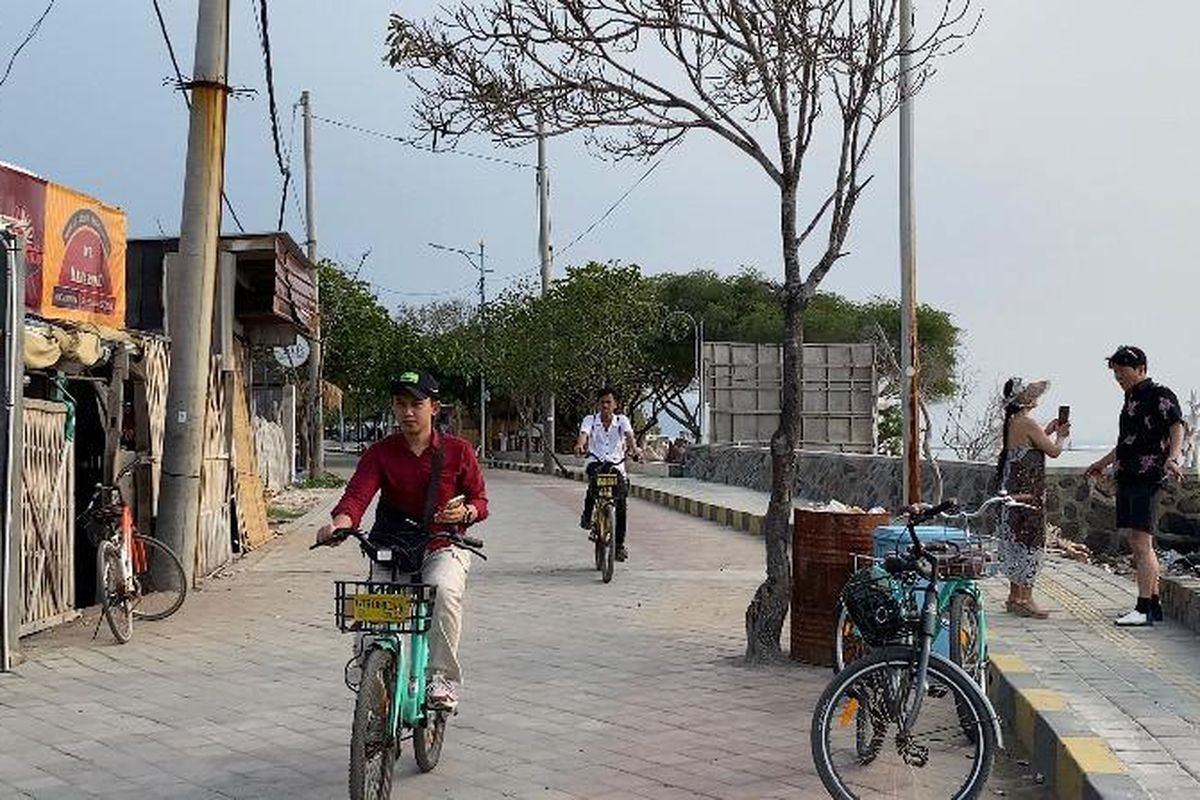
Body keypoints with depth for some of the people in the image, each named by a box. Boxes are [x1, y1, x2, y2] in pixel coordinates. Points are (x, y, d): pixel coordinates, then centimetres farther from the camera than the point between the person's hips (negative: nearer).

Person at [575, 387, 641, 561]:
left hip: (616, 465, 1)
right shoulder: (590, 420, 4)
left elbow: (629, 435, -13)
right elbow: (584, 433, -16)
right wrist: (580, 445, -39)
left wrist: (634, 449, -35)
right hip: (596, 463, -1)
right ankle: (587, 515, -18)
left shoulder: (622, 420, 5)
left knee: (621, 505, -5)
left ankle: (619, 544, 10)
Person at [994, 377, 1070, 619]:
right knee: (1030, 542, -5)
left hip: (1013, 488, 10)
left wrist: (1048, 431, 23)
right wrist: (1061, 436, 9)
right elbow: (1053, 451, -11)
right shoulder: (1027, 423, -16)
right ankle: (1025, 599, -3)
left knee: (1017, 542, 14)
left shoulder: (1012, 422, 12)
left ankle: (1015, 597, 20)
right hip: (1028, 490, -10)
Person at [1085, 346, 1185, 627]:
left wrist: (1173, 457, -36)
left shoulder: (1160, 395, -6)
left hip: (1147, 478, -9)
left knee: (1142, 543, -11)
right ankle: (1153, 604, 15)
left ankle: (1144, 609, -9)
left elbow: (1177, 427, -19)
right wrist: (1103, 464, 40)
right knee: (1136, 544, 9)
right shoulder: (1131, 399, 20)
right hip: (1127, 477, 9)